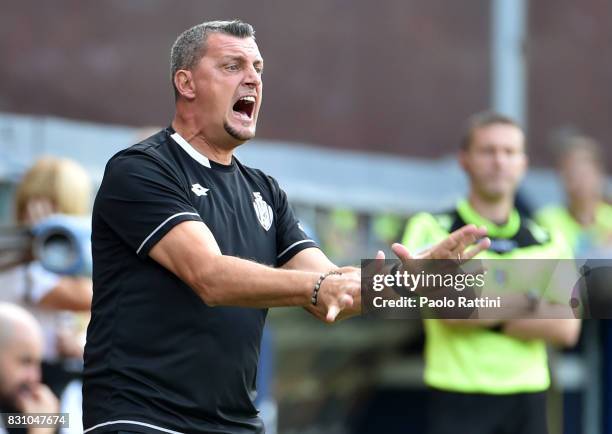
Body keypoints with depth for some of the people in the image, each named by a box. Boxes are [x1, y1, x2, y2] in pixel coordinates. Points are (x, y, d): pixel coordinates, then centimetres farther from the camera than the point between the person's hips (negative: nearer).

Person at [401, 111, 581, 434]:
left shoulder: (547, 241, 11)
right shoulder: (430, 229, 0)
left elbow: (565, 328, -2)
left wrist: (488, 318, -9)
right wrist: (527, 302, -6)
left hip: (527, 403, 4)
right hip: (459, 402, -4)